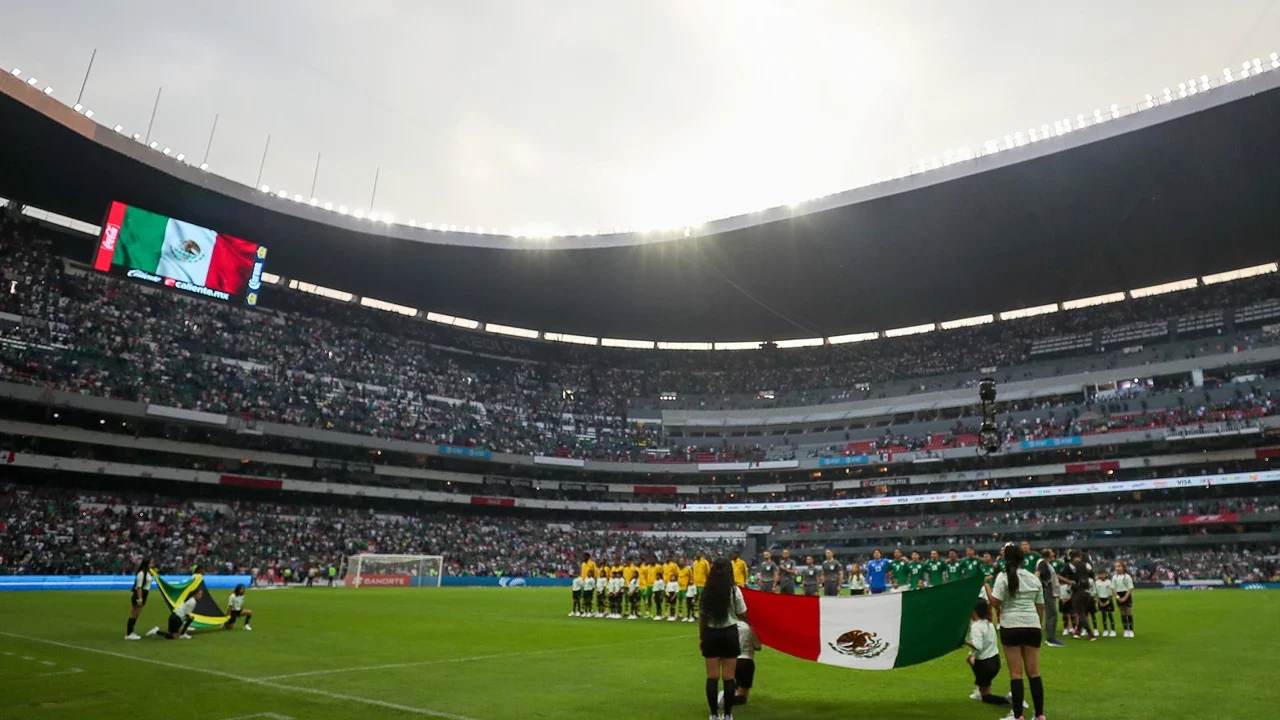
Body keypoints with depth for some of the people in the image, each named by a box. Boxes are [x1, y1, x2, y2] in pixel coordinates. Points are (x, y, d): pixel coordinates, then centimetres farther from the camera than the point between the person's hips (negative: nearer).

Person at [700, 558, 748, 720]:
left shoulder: (706, 591, -4)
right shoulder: (734, 590, -9)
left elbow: (702, 617, 1)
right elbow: (742, 615, -1)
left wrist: (701, 638, 12)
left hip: (711, 634, 2)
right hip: (729, 633, -2)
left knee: (712, 677, 8)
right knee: (729, 677, 6)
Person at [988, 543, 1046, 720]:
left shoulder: (1004, 577, -5)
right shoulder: (1034, 579, 11)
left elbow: (994, 603, -12)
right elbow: (1040, 606, 14)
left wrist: (986, 585, 1)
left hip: (1011, 627, -4)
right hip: (1032, 626, 4)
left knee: (1016, 673, -1)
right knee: (1034, 672, 10)